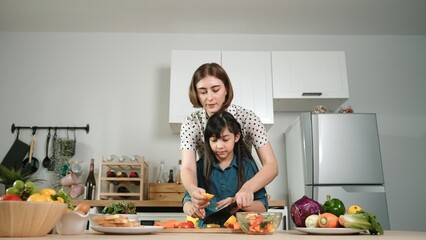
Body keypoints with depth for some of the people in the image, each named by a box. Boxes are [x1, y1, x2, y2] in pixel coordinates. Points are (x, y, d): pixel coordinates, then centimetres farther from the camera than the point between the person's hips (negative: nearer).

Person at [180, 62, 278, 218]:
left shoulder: (247, 117, -13)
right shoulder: (191, 123, -9)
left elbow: (271, 165, -19)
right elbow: (187, 167, -20)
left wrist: (247, 188, -38)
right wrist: (193, 190, -43)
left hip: (244, 205, -2)